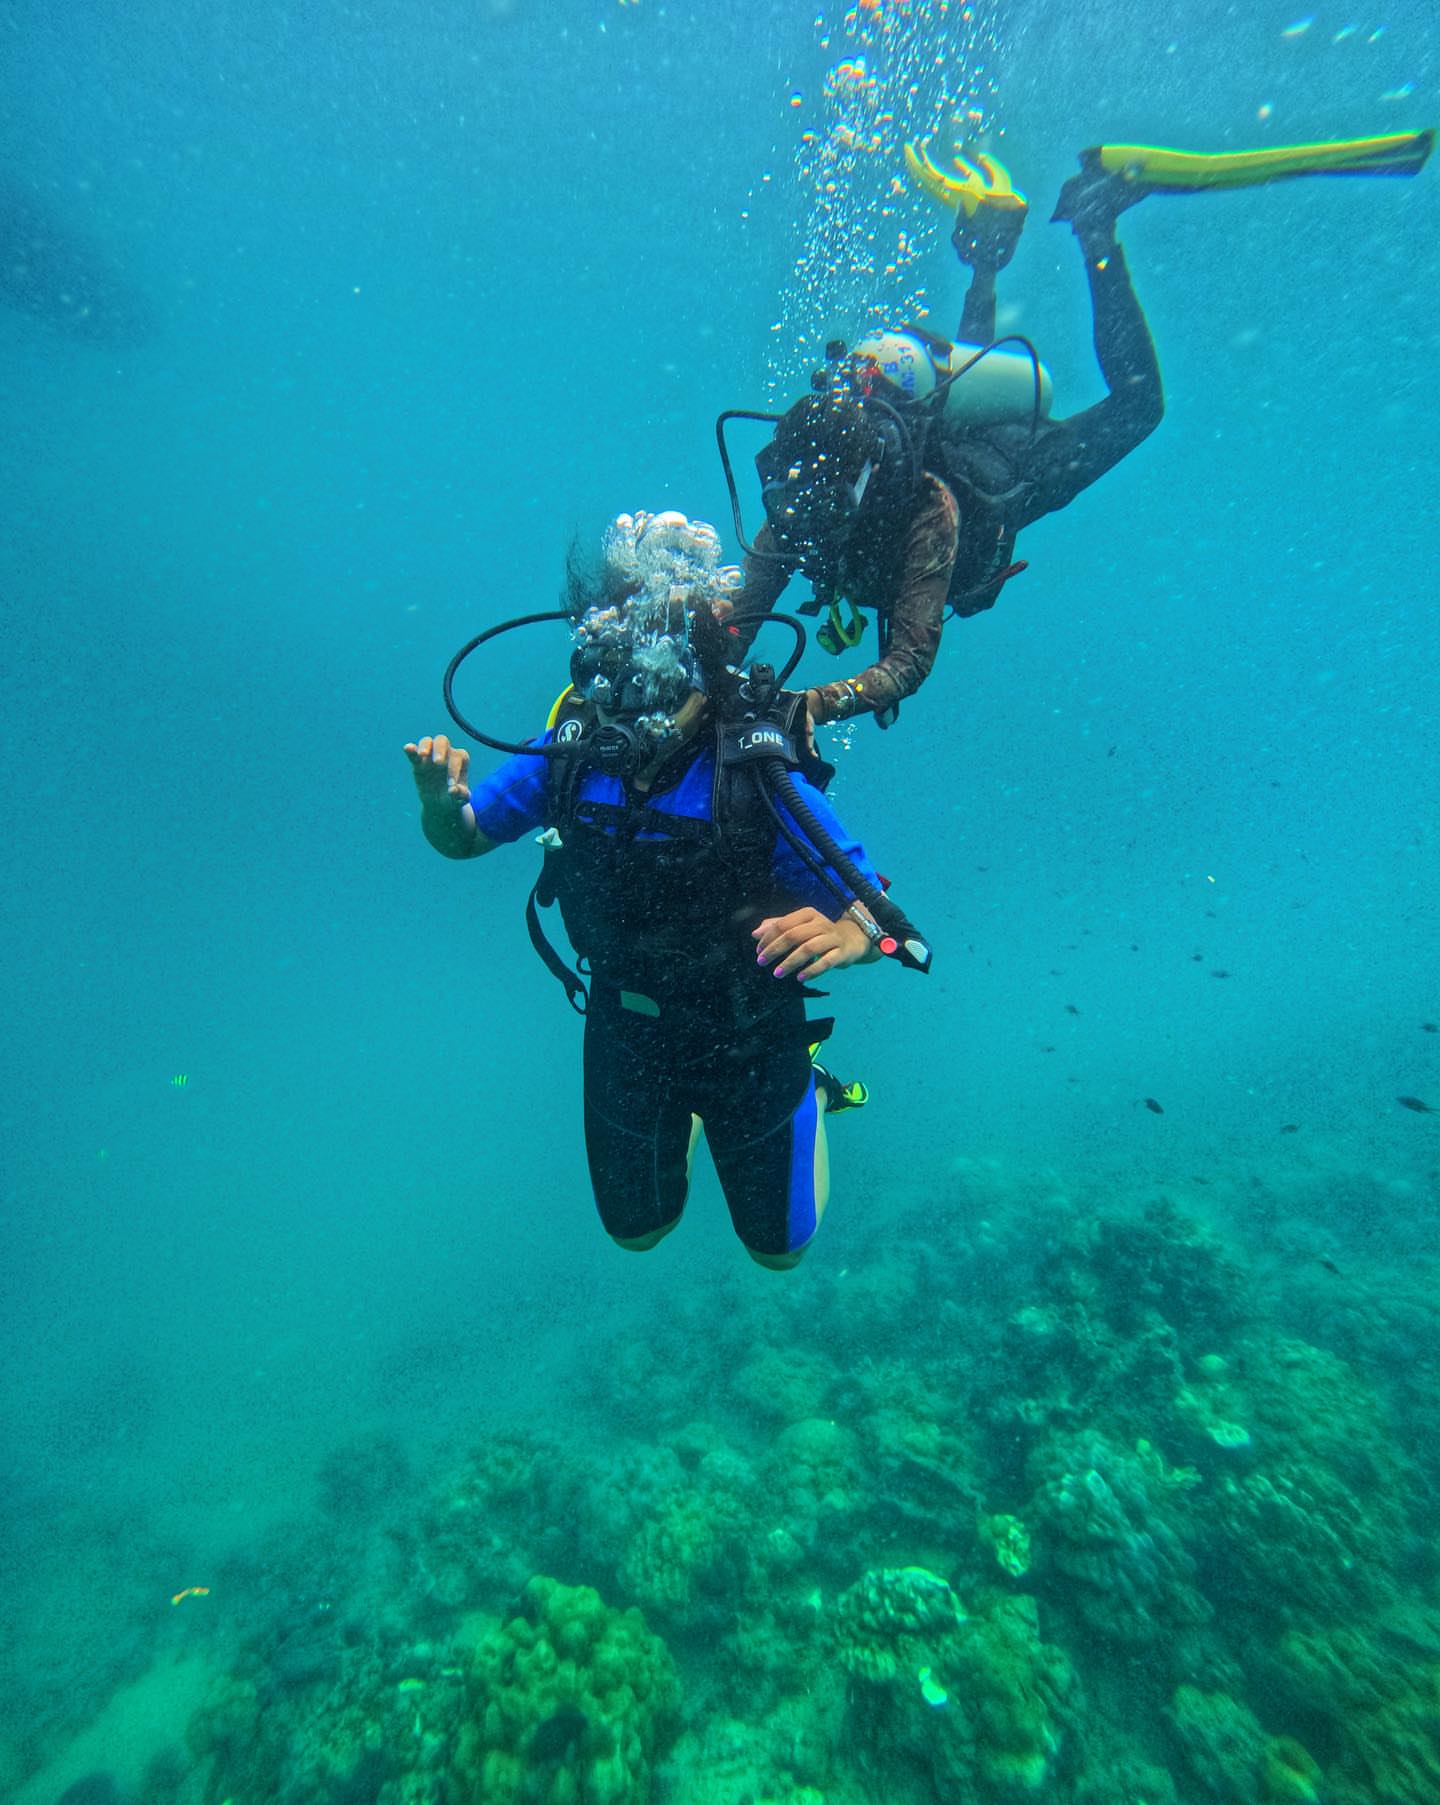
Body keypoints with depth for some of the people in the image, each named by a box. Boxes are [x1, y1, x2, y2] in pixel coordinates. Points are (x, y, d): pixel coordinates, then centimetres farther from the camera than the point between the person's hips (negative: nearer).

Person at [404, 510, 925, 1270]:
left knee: (778, 1246, 22)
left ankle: (809, 1096, 45)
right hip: (626, 1032, 3)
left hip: (750, 1038, -2)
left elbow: (881, 916, -26)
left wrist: (847, 934, -49)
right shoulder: (570, 755, -20)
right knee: (637, 1230, 26)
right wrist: (440, 804, -28)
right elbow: (462, 839, -5)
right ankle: (688, 1119, 53)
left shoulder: (759, 781, -30)